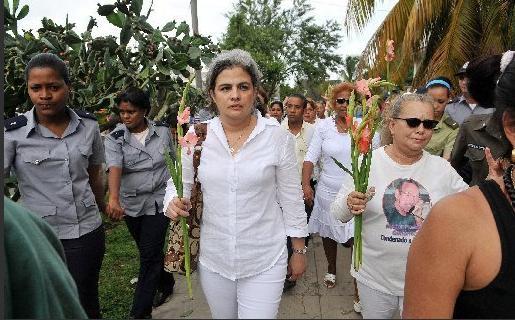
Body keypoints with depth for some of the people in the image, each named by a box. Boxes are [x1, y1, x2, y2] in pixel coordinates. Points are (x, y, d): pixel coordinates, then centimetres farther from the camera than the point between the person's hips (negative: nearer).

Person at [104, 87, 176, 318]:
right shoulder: (114, 139, -8)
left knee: (149, 255, -3)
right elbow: (114, 167, -26)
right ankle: (166, 283, 44)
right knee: (148, 252, 17)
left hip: (159, 201, -1)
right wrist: (114, 199, -42)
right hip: (131, 204, 2)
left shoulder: (163, 131, -4)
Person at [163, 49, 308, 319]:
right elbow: (177, 184, 5)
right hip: (213, 258, 3)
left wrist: (299, 250, 3)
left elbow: (291, 198, -3)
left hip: (265, 261, -2)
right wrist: (173, 203, -18)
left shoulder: (277, 136, -11)